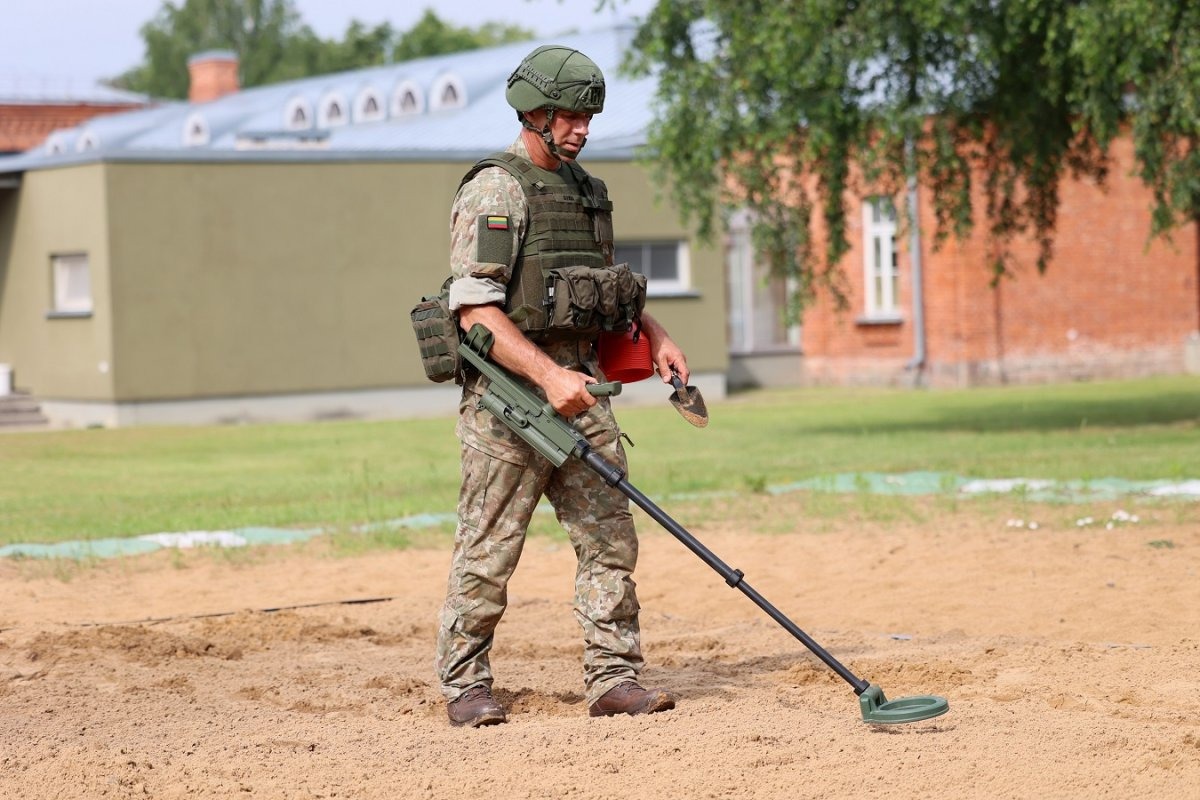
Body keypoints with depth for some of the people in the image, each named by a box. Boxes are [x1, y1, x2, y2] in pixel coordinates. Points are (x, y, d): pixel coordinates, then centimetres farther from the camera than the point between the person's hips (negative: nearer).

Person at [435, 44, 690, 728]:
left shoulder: (588, 191, 16)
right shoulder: (494, 191, -9)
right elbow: (475, 309, -17)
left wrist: (656, 336, 11)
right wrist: (547, 373, -26)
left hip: (579, 390, 7)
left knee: (611, 537, 3)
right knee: (489, 550, 0)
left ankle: (614, 678, 8)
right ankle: (466, 685, 11)